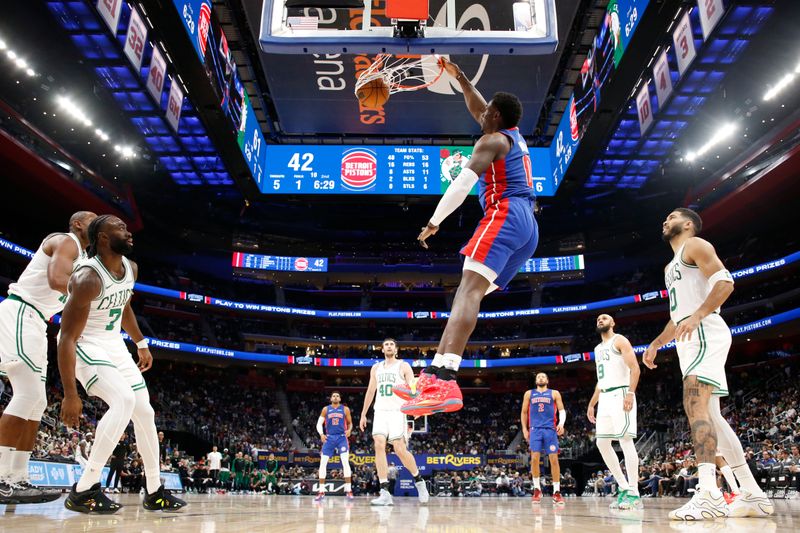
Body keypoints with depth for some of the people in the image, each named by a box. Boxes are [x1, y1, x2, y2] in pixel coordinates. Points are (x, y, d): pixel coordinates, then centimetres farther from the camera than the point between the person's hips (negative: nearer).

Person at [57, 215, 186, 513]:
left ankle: (154, 492, 17)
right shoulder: (88, 278, -27)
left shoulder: (131, 269, -2)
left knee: (144, 412, 5)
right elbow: (67, 337, -27)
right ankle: (83, 492, -16)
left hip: (114, 344, 8)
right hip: (85, 345, -8)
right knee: (124, 401, -28)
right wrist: (70, 395, -29)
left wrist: (141, 344, 22)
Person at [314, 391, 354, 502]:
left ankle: (348, 490, -12)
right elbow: (319, 424, 4)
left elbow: (350, 423, 11)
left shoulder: (345, 409, 4)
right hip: (329, 438, 2)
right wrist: (321, 434, -15)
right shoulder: (326, 409, 6)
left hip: (342, 437, -2)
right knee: (323, 463, -5)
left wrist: (349, 430, -12)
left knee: (345, 462, -15)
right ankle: (321, 492, 4)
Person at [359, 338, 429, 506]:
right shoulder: (376, 368, 17)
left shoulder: (403, 366, 3)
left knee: (400, 449, -11)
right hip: (380, 412, 4)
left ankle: (419, 480, 16)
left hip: (397, 412, -4)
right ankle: (385, 493, -14)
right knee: (379, 445, -14)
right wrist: (363, 414, 19)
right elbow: (370, 392, 21)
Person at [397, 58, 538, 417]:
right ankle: (433, 377, -3)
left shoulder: (492, 141, 2)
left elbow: (463, 182, -12)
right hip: (527, 225, 10)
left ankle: (443, 383, -42)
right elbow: (477, 109, 44)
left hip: (504, 216, -10)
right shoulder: (515, 135, 29)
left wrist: (434, 222, -13)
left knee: (470, 290, -25)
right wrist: (459, 77, 50)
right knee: (467, 292, 4)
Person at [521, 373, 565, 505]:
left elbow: (562, 410, 5)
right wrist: (524, 429, 8)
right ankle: (537, 489, 6)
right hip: (535, 429, 1)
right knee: (535, 458, -7)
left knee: (554, 459, -5)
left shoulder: (554, 393, 11)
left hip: (550, 429, -1)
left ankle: (556, 492, 3)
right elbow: (524, 412, 17)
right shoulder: (529, 394, 15)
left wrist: (561, 423, -14)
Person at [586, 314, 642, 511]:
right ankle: (623, 487, 12)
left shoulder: (619, 341, 0)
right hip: (604, 398, 9)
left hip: (620, 394, -9)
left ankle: (633, 493, -9)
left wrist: (630, 393, -24)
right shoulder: (598, 349, 24)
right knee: (602, 443, 4)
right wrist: (591, 404, 22)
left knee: (625, 440, -12)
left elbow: (635, 368, -11)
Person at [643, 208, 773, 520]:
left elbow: (725, 282, -14)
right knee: (710, 416, 7)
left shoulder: (695, 245, 2)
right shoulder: (671, 267, 29)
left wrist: (697, 316, -26)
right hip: (689, 341, 10)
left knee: (695, 404, -24)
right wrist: (656, 344, 25)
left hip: (705, 333, -10)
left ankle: (708, 493, -32)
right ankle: (753, 494, 12)